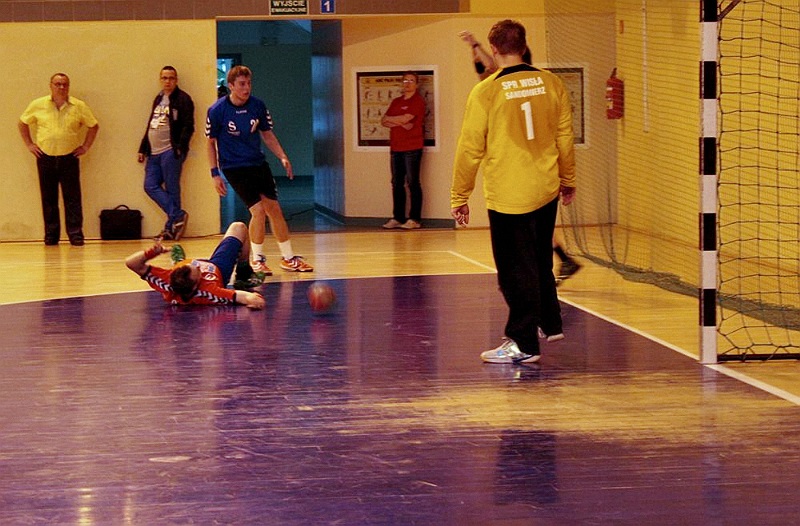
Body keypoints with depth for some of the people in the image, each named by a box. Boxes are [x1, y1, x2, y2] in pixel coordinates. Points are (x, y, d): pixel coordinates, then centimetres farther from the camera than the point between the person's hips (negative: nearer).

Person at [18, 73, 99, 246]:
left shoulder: (79, 107, 1)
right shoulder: (38, 105, 2)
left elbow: (93, 126, 12)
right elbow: (22, 123, 15)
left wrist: (85, 146, 5)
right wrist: (29, 144, 7)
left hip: (69, 158, -1)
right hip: (45, 158, 1)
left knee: (72, 198, -4)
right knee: (48, 199, 5)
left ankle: (75, 235, -2)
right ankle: (51, 235, 11)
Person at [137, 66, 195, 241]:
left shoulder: (182, 99, -4)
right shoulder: (158, 99, 19)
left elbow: (188, 126, -11)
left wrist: (180, 147, -20)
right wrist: (143, 148, 20)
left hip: (171, 151, -8)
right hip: (154, 152, 8)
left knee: (171, 189, -5)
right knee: (150, 186, 0)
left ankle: (171, 226, 0)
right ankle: (178, 216, 1)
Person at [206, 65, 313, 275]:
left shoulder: (258, 106, -3)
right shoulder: (217, 110, -13)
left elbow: (267, 134, 11)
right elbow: (211, 142, -3)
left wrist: (282, 157, -1)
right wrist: (215, 174, -7)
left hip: (258, 163, 5)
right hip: (234, 167, -5)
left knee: (274, 209, 5)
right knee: (258, 210, -15)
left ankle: (288, 258, 18)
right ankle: (257, 260, 4)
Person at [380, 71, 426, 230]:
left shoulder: (418, 101, -4)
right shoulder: (396, 102, 17)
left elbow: (405, 118, -15)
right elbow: (384, 121, 9)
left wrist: (390, 119, 2)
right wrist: (401, 123, -8)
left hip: (412, 148, -7)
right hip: (395, 148, 7)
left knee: (413, 183, -5)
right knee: (397, 183, 7)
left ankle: (415, 219, -3)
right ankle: (397, 217, 12)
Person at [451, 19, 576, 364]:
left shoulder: (486, 93, -12)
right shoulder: (551, 84, 0)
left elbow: (471, 149, -8)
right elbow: (565, 137, 10)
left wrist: (459, 196, 2)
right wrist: (568, 180, 24)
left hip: (508, 197, -5)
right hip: (546, 191, 5)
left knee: (516, 271, 1)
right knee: (540, 262, 23)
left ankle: (524, 344, 4)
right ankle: (550, 324, 34)